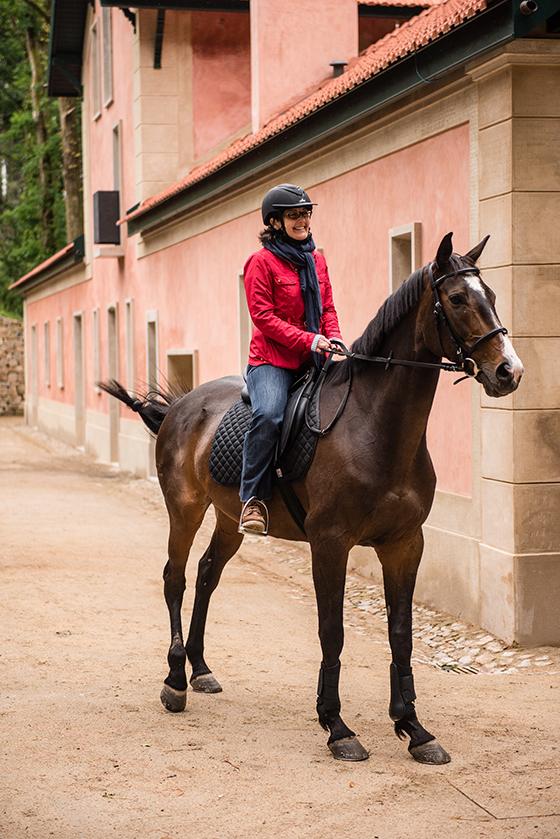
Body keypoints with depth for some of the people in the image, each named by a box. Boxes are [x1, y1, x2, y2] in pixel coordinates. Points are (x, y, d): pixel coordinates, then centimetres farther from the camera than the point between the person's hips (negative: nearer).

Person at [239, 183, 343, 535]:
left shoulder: (317, 260, 16)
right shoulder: (262, 262, -3)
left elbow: (327, 307, 19)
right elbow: (263, 316, -11)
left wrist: (333, 336, -2)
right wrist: (307, 339, -18)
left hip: (313, 361, 7)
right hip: (272, 360, -6)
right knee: (269, 415, -32)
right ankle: (254, 499, -24)